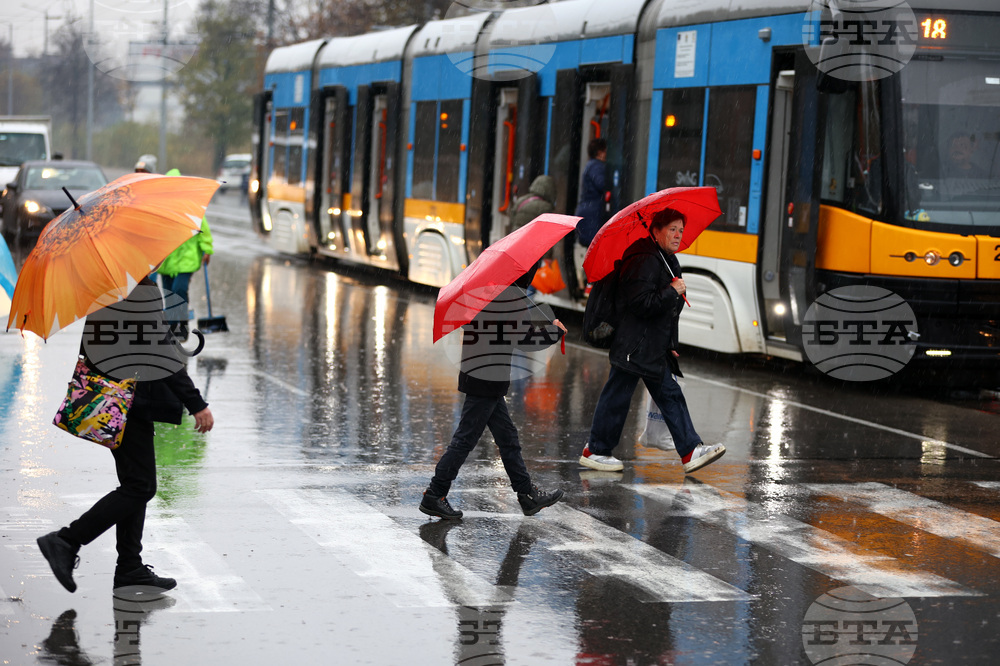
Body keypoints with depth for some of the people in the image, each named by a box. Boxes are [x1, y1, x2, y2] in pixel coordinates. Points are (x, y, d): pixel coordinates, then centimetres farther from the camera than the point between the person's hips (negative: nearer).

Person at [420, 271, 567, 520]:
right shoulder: (512, 295, -17)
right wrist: (558, 329, 7)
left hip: (475, 376, 9)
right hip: (487, 382, -9)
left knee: (508, 438, 15)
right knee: (465, 440, -2)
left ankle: (527, 494, 23)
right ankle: (434, 496, 4)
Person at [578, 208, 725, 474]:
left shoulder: (669, 262, 16)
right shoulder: (646, 262, -17)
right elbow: (641, 304, -25)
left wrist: (670, 346, 23)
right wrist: (672, 292, -20)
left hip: (656, 349, 10)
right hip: (635, 347, -10)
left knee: (670, 396, 6)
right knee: (617, 397, -1)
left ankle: (690, 451, 4)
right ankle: (594, 452, 9)